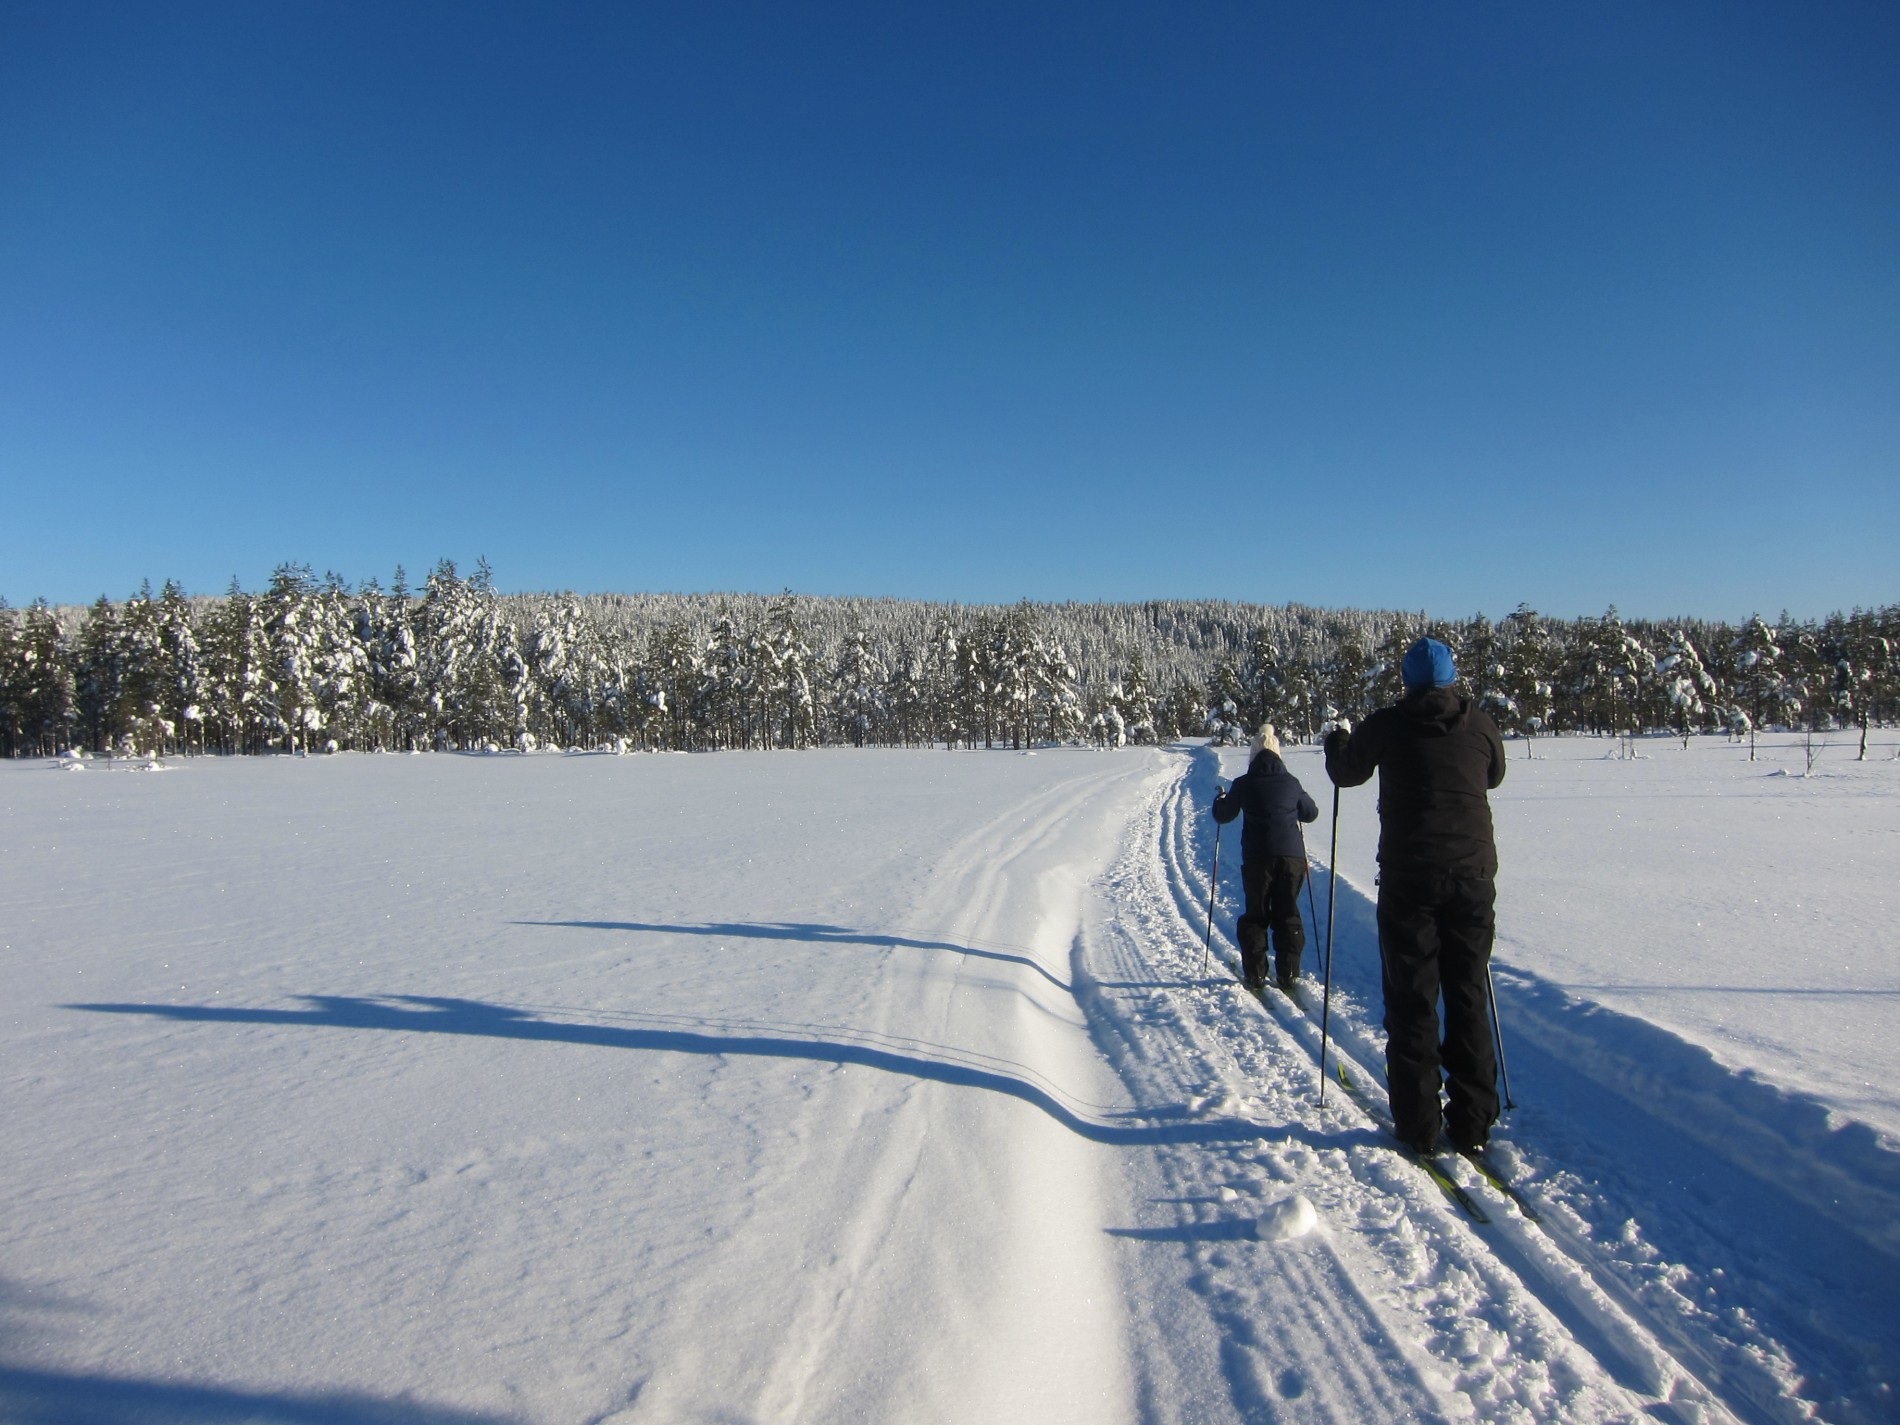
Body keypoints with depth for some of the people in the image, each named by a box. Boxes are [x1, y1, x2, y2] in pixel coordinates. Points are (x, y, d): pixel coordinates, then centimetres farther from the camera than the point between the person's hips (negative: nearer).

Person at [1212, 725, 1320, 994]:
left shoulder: (1244, 784, 0)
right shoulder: (1291, 782, 6)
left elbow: (1223, 816, 9)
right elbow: (1311, 813, 19)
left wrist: (1220, 799, 29)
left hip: (1257, 858, -1)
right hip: (1292, 857, 2)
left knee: (1255, 914, 9)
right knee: (1287, 915, 11)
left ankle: (1255, 975, 6)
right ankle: (1288, 975, 8)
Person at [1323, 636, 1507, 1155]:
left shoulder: (1386, 725, -5)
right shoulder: (1481, 725, 2)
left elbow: (1346, 772, 12)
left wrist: (1338, 741, 33)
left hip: (1409, 878, -2)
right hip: (1473, 876, 3)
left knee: (1411, 1002, 5)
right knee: (1469, 1000, 12)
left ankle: (1418, 1124, 8)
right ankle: (1471, 1122, 16)